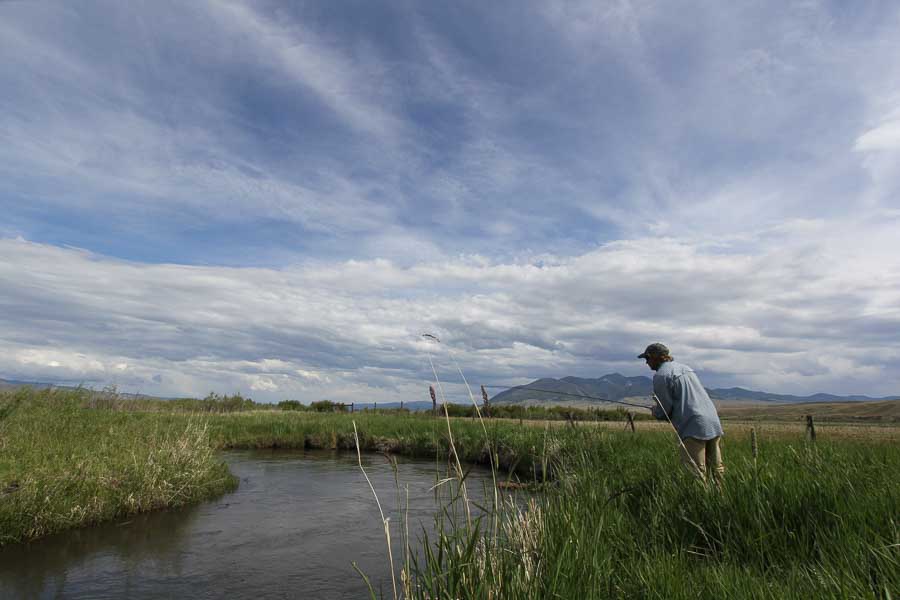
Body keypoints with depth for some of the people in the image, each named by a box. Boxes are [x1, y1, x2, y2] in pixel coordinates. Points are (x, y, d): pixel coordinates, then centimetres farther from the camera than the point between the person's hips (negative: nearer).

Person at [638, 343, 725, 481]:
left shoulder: (661, 376, -6)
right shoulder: (685, 367, 19)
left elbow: (663, 410, -7)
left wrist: (655, 411, 14)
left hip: (694, 428, -8)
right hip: (714, 423, 8)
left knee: (695, 474, -5)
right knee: (717, 469, 13)